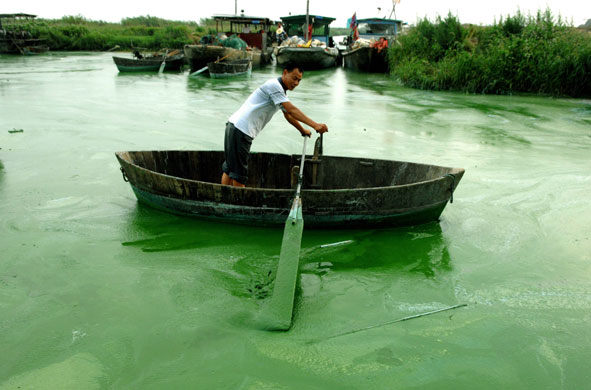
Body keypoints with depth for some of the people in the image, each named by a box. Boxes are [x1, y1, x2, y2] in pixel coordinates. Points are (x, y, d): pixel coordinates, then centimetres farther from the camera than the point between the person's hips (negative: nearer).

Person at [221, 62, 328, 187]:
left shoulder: (280, 90, 19)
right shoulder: (274, 85, -12)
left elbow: (288, 115, 33)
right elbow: (292, 110, -21)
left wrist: (303, 130, 42)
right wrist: (314, 125, -24)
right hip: (241, 129, -10)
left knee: (229, 168, 13)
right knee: (239, 172, -3)